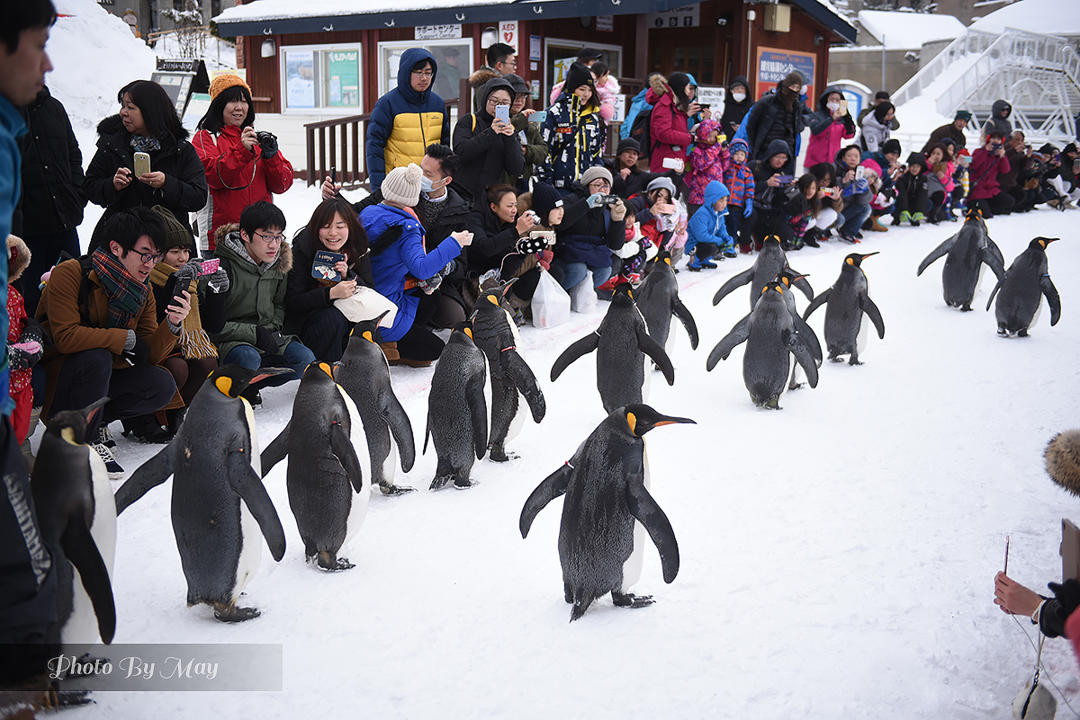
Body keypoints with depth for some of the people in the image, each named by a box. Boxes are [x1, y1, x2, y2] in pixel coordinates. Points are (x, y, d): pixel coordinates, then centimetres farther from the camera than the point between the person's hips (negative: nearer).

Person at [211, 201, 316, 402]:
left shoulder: (279, 263, 4)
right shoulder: (223, 266, -17)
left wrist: (274, 329, -3)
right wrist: (255, 333, -20)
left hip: (265, 338, 6)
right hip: (229, 341, -6)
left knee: (305, 359, -19)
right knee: (248, 359, -38)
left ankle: (248, 387, -9)